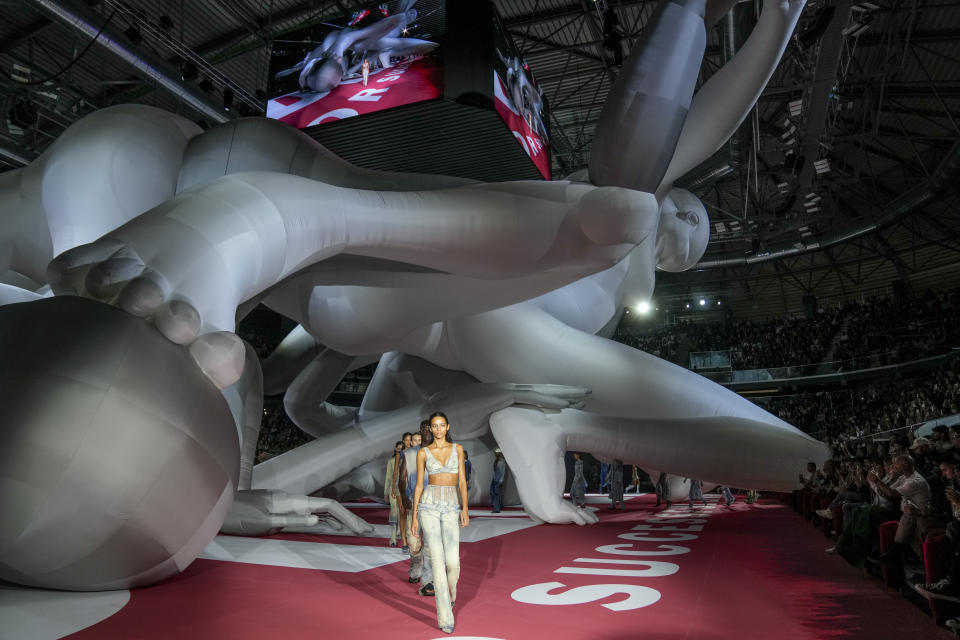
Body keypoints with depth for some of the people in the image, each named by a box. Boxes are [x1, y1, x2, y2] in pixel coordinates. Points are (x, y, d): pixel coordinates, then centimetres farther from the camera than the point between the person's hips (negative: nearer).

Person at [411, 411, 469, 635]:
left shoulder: (457, 449, 7)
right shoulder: (423, 453, 5)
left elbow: (462, 481, 3)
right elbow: (419, 486, 6)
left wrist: (465, 509, -7)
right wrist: (414, 517, 4)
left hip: (452, 508, 1)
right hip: (429, 506, -1)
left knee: (453, 562, -4)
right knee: (438, 560, -8)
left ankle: (448, 593, 33)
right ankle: (445, 617, 4)